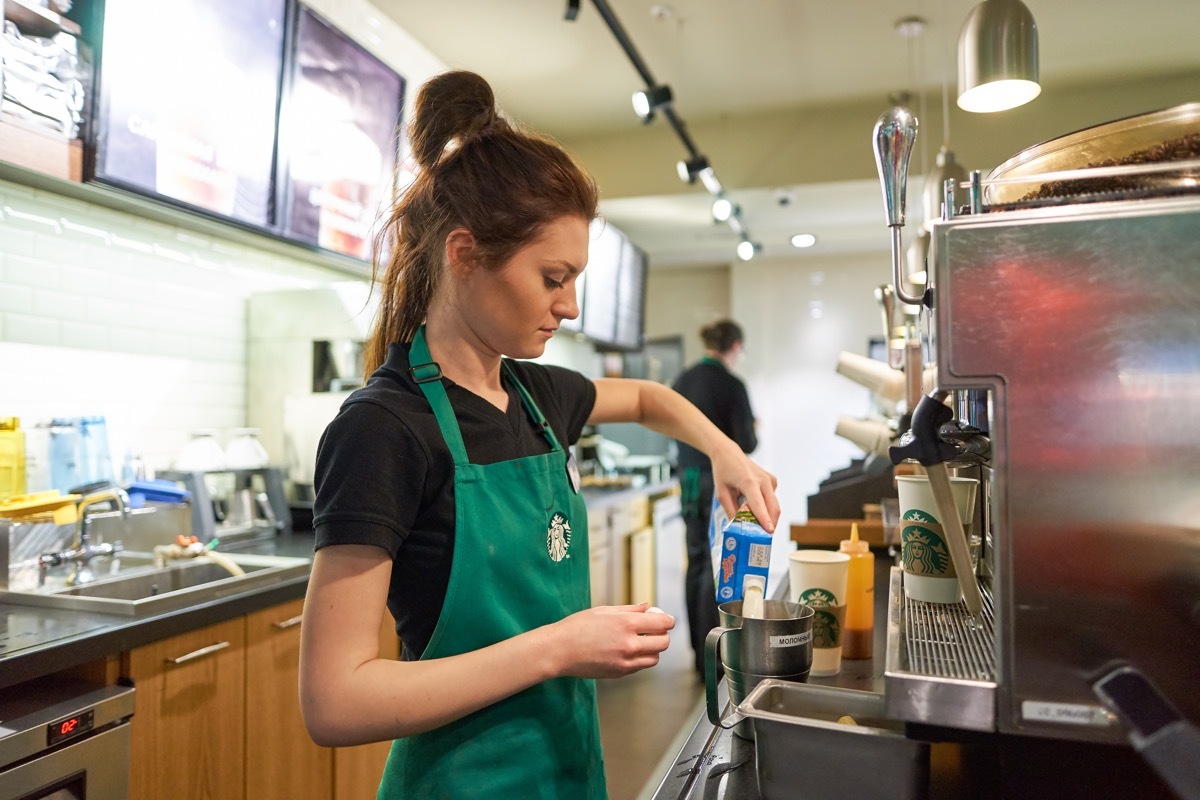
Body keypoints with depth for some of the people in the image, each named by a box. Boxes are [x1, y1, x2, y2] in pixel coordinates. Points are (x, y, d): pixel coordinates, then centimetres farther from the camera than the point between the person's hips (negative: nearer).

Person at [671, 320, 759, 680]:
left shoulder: (683, 380, 4)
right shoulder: (731, 385, -14)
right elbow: (746, 443, -14)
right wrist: (753, 434, 7)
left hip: (690, 478, 6)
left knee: (696, 561, 15)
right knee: (718, 567, 1)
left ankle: (698, 648, 24)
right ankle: (710, 656, 5)